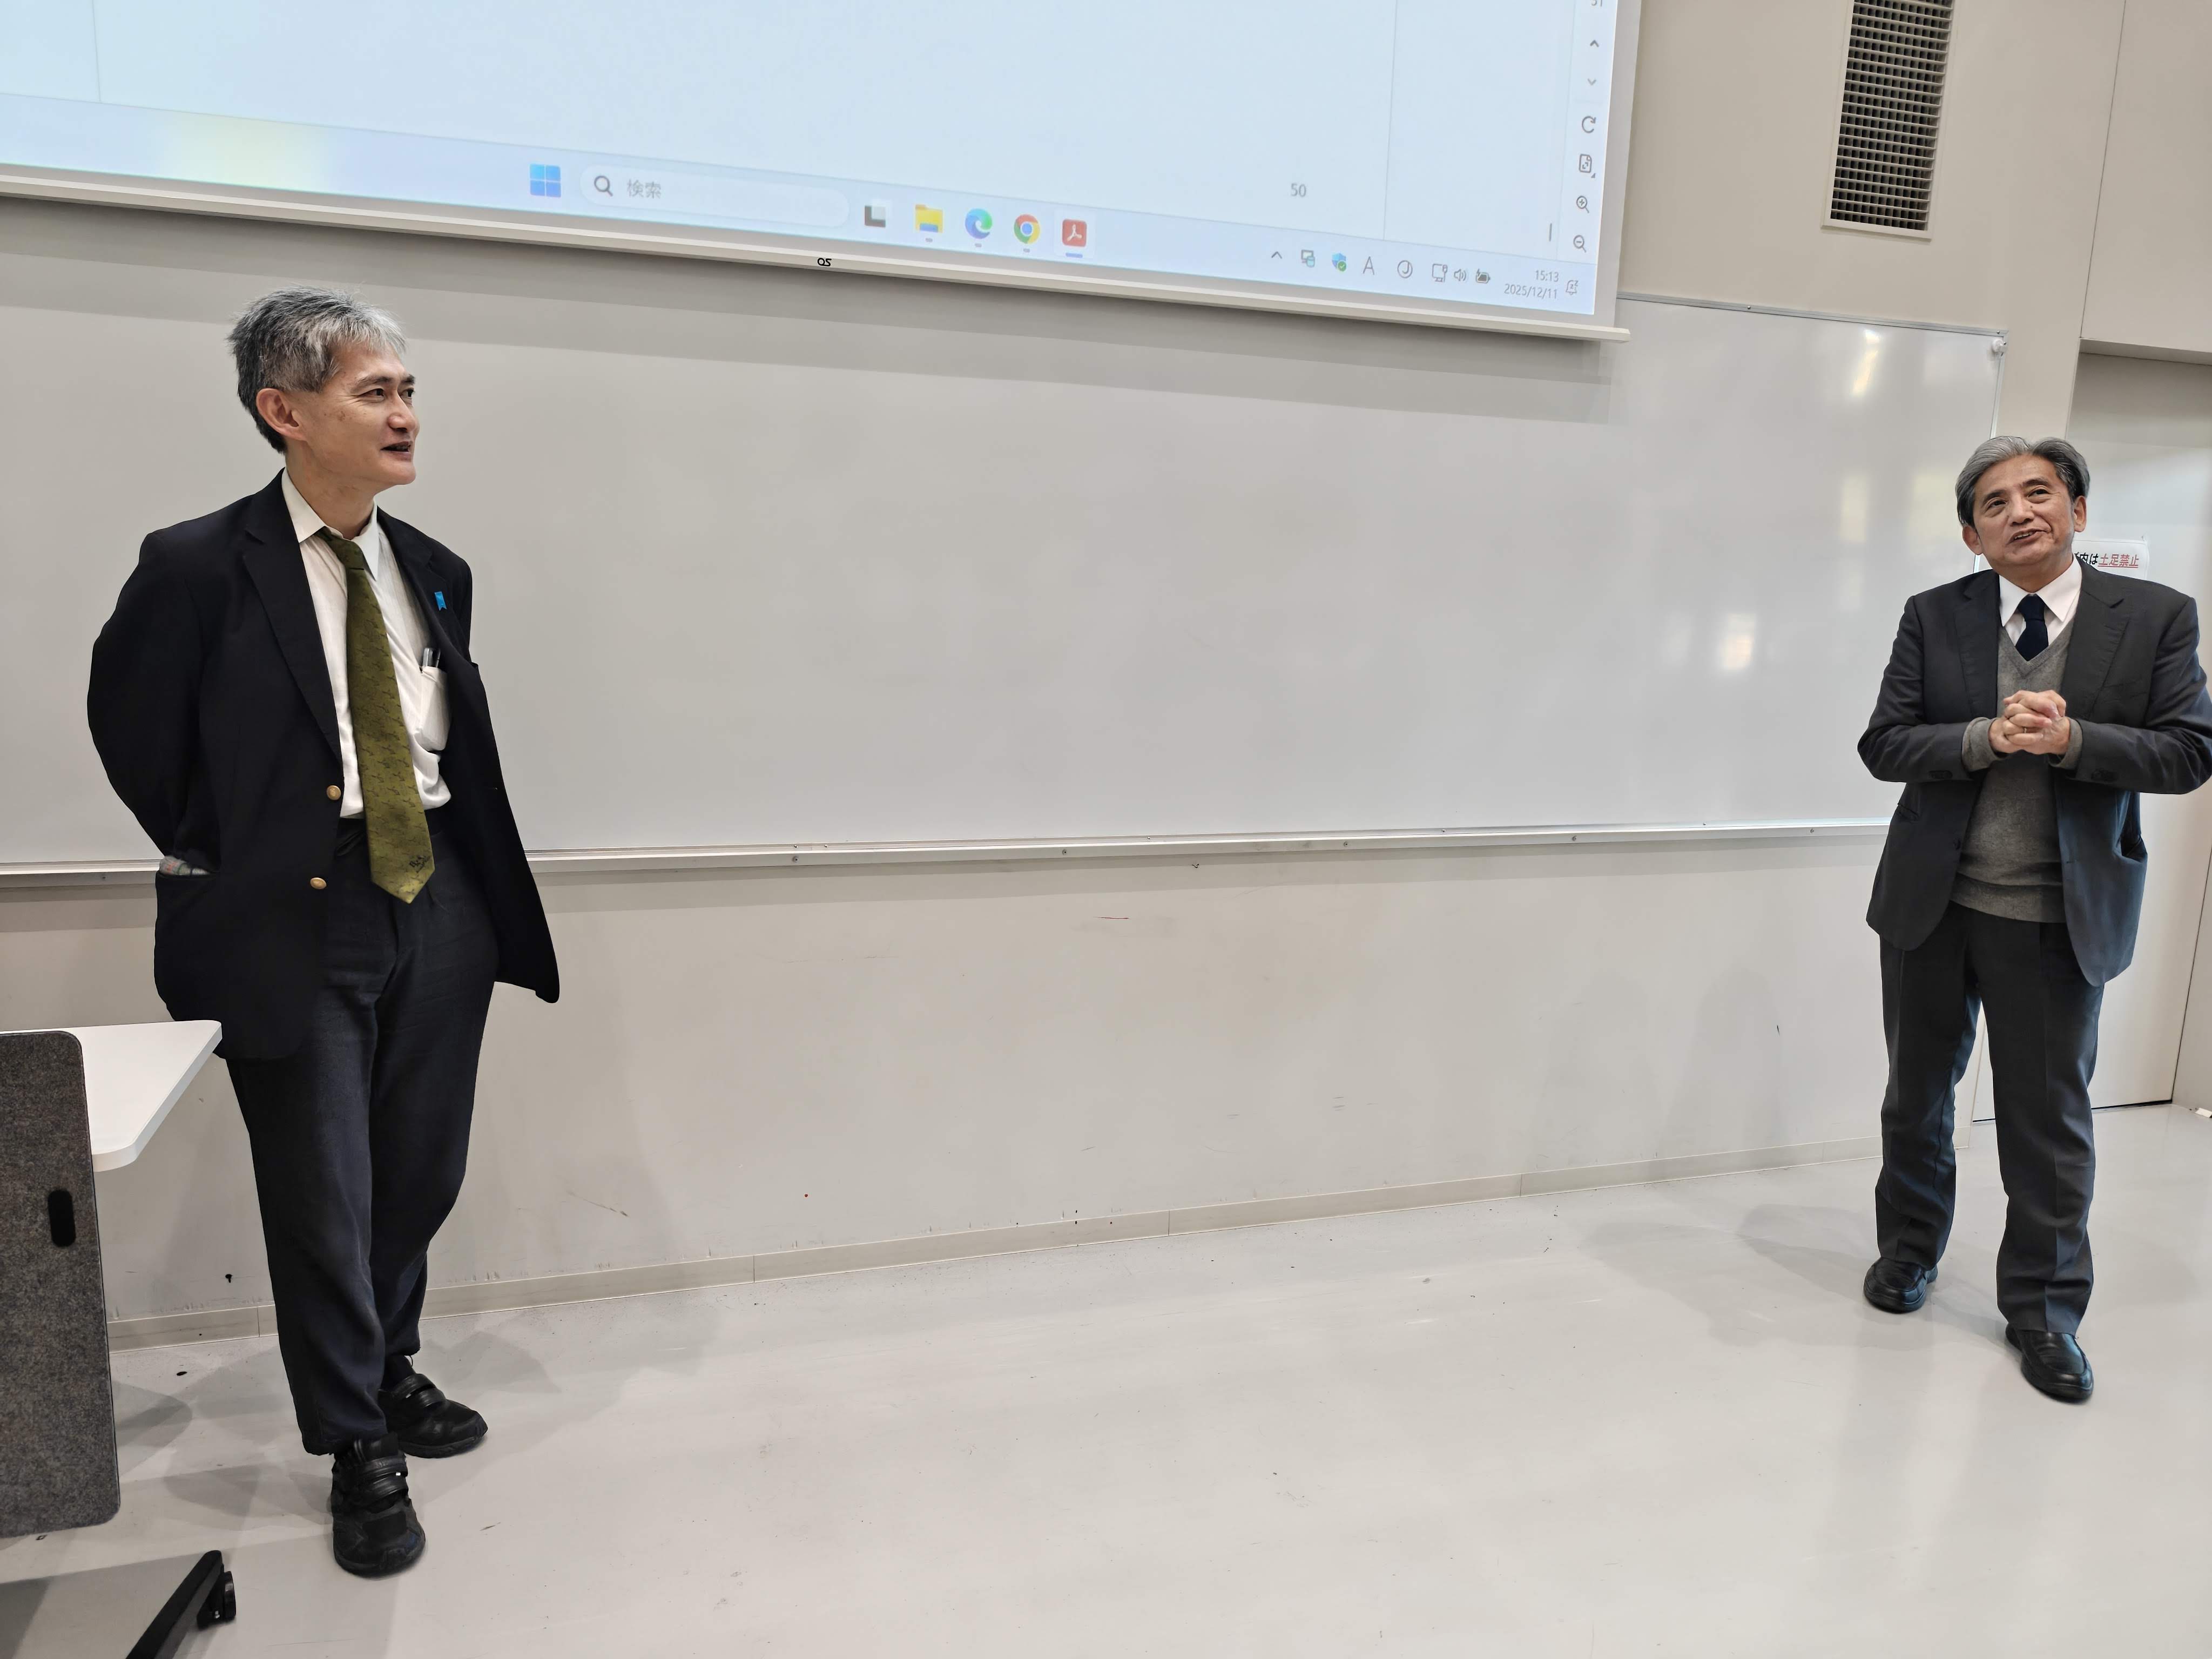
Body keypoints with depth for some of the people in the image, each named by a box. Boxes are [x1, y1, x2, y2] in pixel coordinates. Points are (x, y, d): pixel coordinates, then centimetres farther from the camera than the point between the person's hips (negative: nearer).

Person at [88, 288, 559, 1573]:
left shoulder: (435, 573, 6)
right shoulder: (200, 567, -9)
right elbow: (131, 726, 1)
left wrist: (473, 871, 8)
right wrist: (217, 859, 1)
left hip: (439, 902, 5)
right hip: (295, 921, -4)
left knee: (423, 1175, 15)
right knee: (322, 1198, 5)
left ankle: (392, 1370, 40)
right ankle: (358, 1448, 25)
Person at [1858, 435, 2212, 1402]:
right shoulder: (1933, 616, 0)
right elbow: (1883, 744, -5)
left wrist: (2069, 739, -22)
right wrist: (1987, 737, -22)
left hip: (2061, 917, -1)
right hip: (1932, 903, 1)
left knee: (2050, 1121, 8)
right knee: (1917, 1095, 16)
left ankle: (2042, 1309, 25)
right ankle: (1909, 1249, 38)